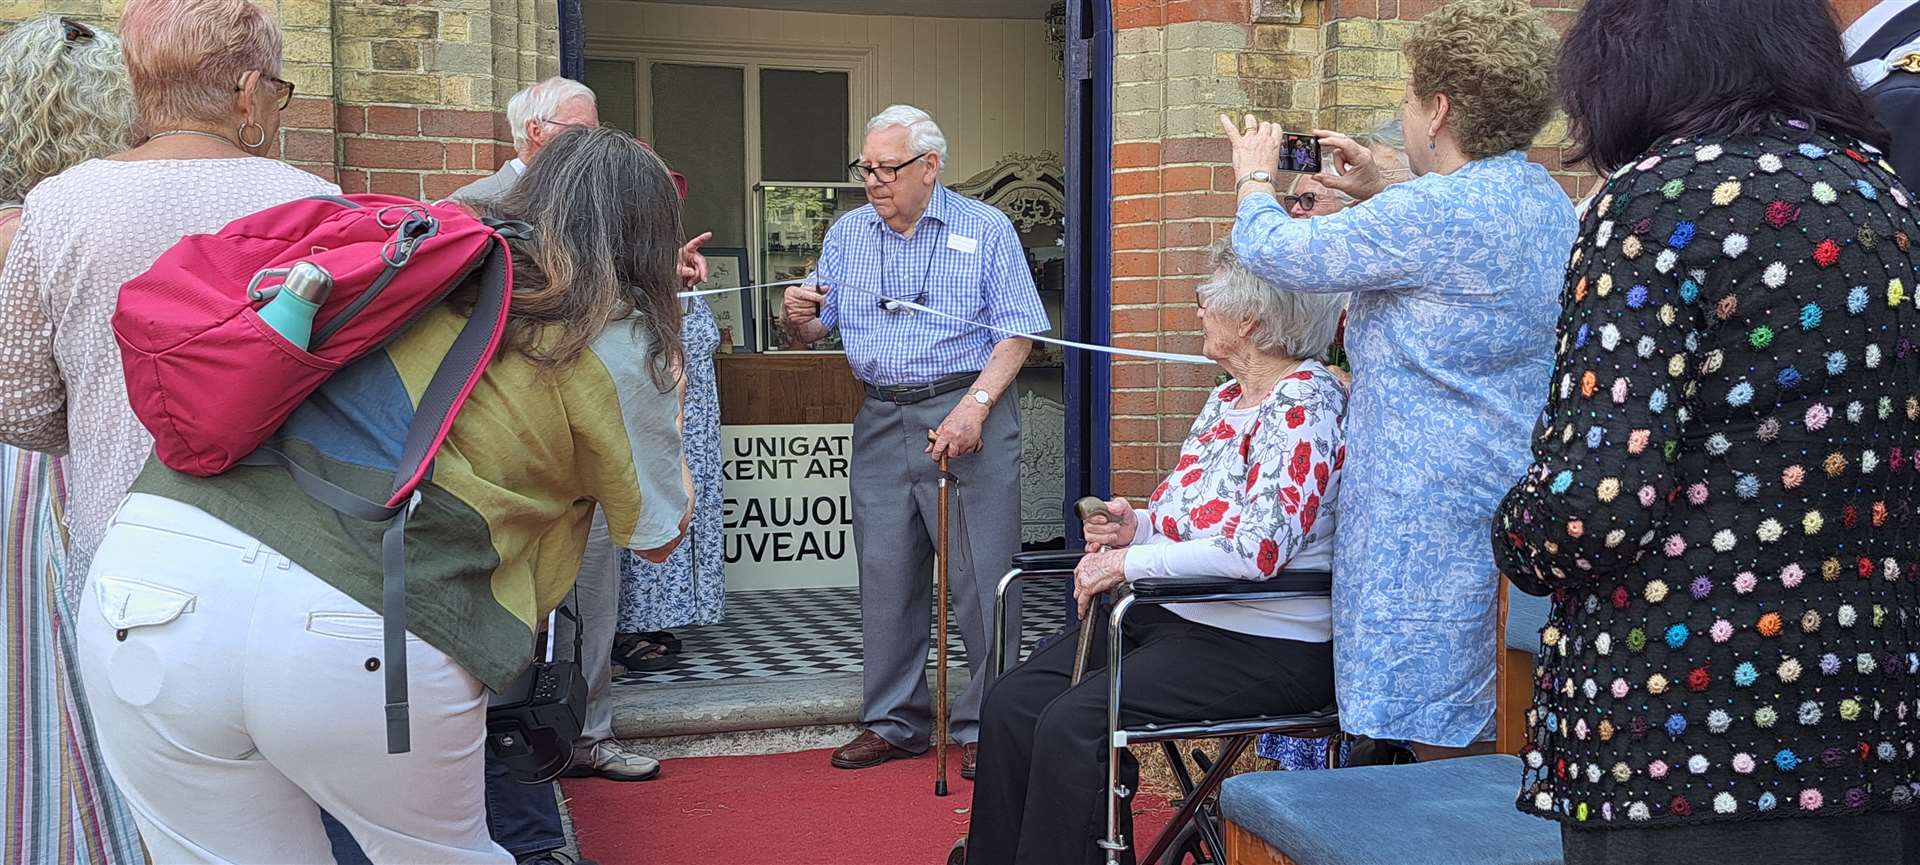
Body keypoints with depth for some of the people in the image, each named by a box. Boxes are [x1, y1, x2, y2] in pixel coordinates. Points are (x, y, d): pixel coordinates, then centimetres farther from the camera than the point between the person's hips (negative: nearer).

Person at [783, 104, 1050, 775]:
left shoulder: (985, 230, 1)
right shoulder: (846, 235, 13)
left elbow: (1016, 332, -4)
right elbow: (814, 334, 16)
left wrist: (975, 405, -16)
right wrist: (799, 316, -8)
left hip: (967, 410, -4)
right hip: (881, 421, 4)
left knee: (981, 577, -3)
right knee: (885, 574, 7)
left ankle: (985, 726, 8)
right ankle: (894, 721, 20)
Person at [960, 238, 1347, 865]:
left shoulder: (1304, 406, -16)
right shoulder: (1229, 397, 13)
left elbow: (1256, 550, -27)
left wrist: (1129, 563, -18)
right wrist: (1137, 526, 0)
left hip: (1264, 648, -9)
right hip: (1174, 616, 9)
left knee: (1073, 724, -24)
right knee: (1012, 704, -6)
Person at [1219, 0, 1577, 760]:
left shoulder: (1435, 212, -19)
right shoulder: (1547, 201, 10)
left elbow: (1272, 251, -10)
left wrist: (1255, 179, 10)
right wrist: (1379, 196, 23)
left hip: (1436, 516, -10)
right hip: (1513, 492, 10)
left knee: (1442, 741, -1)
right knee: (1483, 733, 15)